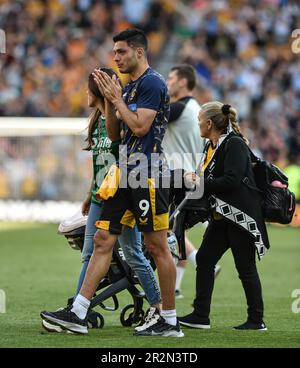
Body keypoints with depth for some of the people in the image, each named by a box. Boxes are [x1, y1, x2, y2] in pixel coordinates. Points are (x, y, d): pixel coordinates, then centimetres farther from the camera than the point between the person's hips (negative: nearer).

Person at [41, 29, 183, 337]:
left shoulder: (152, 83, -10)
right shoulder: (129, 86, 18)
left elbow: (140, 127, -18)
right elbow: (116, 133, 20)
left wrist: (117, 98, -8)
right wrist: (109, 101, 7)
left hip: (147, 174, -9)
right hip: (126, 173, 9)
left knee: (157, 247, -3)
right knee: (103, 239, 5)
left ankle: (170, 321, 4)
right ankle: (77, 314, 4)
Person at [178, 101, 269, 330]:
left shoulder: (235, 144, -14)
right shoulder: (212, 146, 14)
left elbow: (231, 180, -24)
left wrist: (200, 184, -18)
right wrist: (195, 178, -3)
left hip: (241, 215, -9)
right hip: (222, 217, 9)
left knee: (245, 267, -3)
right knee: (204, 259, 4)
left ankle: (257, 320, 7)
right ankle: (201, 316, 7)